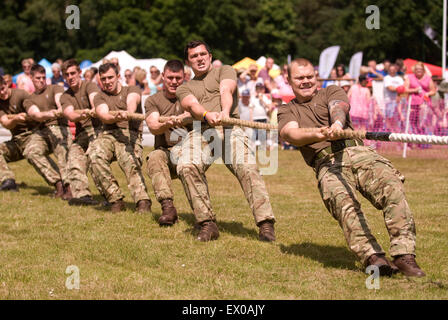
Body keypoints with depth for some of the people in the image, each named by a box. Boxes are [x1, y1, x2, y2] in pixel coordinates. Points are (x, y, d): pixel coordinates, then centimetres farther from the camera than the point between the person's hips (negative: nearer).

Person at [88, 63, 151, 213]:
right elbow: (104, 116, 0)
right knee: (95, 154, -32)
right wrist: (116, 117, -26)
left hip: (130, 134, -2)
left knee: (130, 162, -33)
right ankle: (115, 199, -28)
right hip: (107, 134, 2)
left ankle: (142, 201, -49)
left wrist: (129, 112, -35)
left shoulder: (132, 90, 18)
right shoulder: (100, 97, 22)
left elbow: (132, 101, -9)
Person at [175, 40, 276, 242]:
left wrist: (225, 112, -22)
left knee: (247, 167, -29)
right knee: (187, 166, -30)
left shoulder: (225, 71, 25)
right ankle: (207, 224, -24)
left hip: (229, 127, -2)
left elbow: (226, 91, 2)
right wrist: (206, 115, -20)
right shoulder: (184, 88, 29)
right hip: (200, 131, 2)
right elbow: (192, 105, 6)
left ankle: (266, 225, -35)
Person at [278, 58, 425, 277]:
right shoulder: (287, 111, 25)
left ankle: (403, 255, -34)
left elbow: (338, 108, 0)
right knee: (344, 202, -33)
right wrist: (315, 135, -22)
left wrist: (337, 124, -26)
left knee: (392, 187, -28)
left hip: (358, 152, 1)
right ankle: (372, 256, -43)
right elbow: (290, 133, 2)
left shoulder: (332, 93, 25)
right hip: (327, 163, -1)